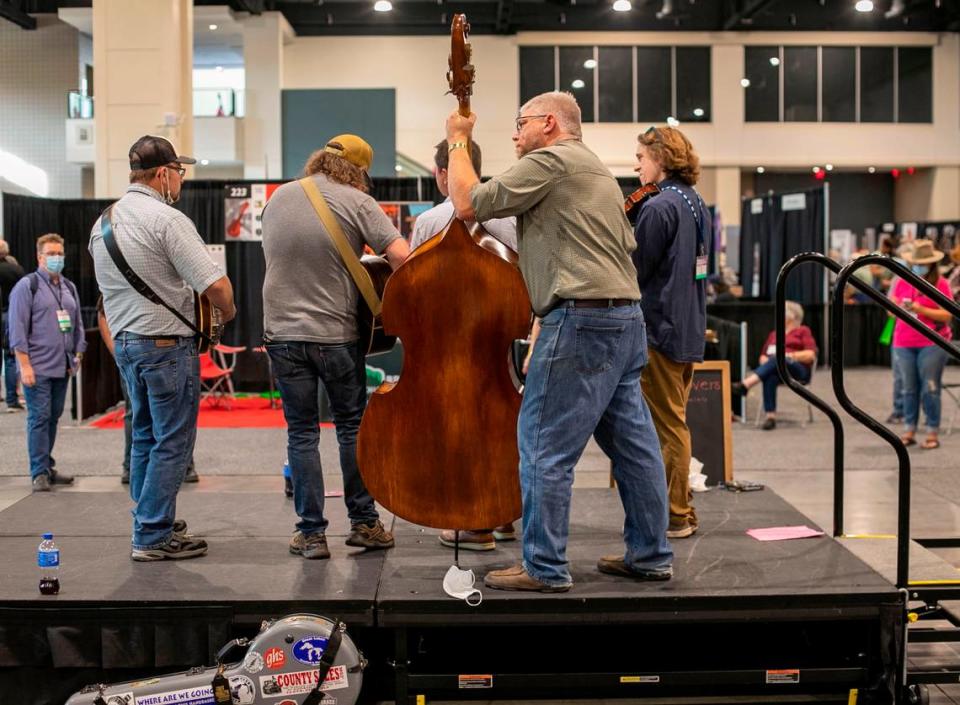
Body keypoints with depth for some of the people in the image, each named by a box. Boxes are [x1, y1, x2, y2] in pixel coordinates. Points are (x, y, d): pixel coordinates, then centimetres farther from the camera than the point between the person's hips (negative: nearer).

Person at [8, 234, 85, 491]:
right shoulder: (27, 286, -4)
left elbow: (78, 324, 21)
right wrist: (24, 365, -14)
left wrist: (77, 355, 13)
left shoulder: (69, 287, 15)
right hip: (38, 368, -6)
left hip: (62, 368, 6)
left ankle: (47, 467, 19)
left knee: (53, 417, 10)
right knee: (39, 418, -6)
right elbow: (17, 329, -9)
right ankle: (39, 473, -1)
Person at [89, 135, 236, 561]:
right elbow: (215, 285, -22)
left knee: (145, 437, 18)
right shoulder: (167, 219, -17)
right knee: (172, 443, -1)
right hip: (167, 343, -8)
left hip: (123, 342, 9)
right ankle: (153, 537, 2)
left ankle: (151, 522, 28)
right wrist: (228, 313, -3)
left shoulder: (102, 223, 9)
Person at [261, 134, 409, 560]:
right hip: (336, 333, -2)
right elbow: (401, 254, -17)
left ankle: (311, 533, 10)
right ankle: (364, 523, 20)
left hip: (283, 331, 3)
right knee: (352, 426, 13)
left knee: (301, 433, 8)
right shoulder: (356, 202, -8)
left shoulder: (279, 197, 6)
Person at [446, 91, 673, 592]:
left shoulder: (549, 161, -6)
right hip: (625, 319, 10)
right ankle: (650, 555, 19)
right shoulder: (596, 171, 25)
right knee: (633, 443, 12)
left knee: (544, 448, -5)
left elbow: (469, 204, -10)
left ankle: (544, 569, -1)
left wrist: (458, 141, 6)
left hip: (580, 322, -10)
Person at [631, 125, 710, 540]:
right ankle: (681, 508, 24)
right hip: (689, 330, 9)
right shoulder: (695, 204, 12)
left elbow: (635, 271, -17)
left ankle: (673, 517, 6)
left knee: (667, 425, -1)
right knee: (675, 422, 17)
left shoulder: (658, 208, -17)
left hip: (659, 328, -9)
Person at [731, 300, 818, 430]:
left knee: (776, 361, -37)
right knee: (770, 377, -36)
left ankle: (745, 385, -55)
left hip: (799, 371, -3)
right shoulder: (774, 334, 30)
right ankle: (770, 416, -48)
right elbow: (763, 356, 21)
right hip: (774, 367, 3)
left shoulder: (803, 331, 16)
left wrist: (789, 355, -11)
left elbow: (811, 355, 1)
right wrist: (765, 360, -3)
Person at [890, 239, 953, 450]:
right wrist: (902, 307, -10)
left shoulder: (940, 284, -2)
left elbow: (947, 315, -7)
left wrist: (921, 309, -17)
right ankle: (909, 432, 13)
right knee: (909, 389, 8)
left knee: (930, 389, -4)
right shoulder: (903, 282, 10)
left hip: (932, 344, -4)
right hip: (904, 344, 4)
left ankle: (932, 434, 1)